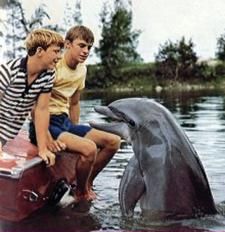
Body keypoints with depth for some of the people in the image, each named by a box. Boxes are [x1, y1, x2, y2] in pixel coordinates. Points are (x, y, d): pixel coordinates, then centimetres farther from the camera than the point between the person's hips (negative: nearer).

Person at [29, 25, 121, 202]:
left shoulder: (82, 69, 9)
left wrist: (75, 132, 14)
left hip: (64, 122, 9)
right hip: (45, 124, -8)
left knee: (114, 141, -1)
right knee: (89, 148, -29)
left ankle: (86, 184, 11)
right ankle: (82, 193, -2)